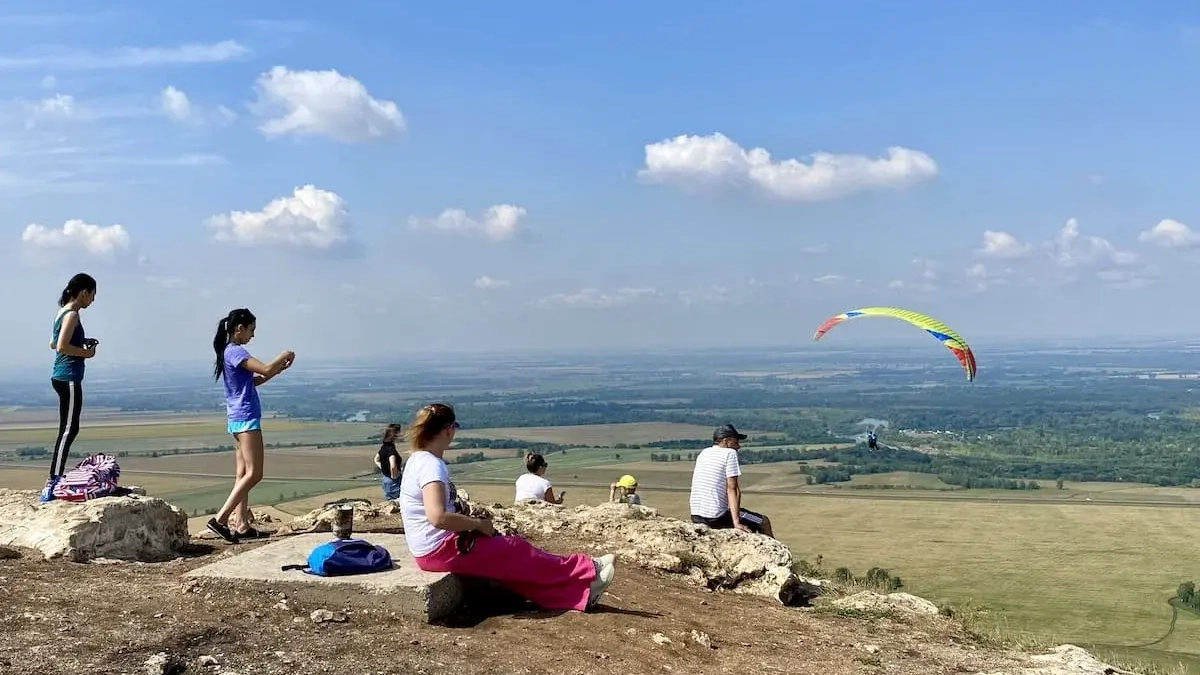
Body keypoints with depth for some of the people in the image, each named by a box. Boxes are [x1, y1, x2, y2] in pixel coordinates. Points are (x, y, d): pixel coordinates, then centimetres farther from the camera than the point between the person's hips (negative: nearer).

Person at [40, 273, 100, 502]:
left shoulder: (62, 312, 15)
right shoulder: (72, 314, -14)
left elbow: (53, 344, 23)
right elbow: (62, 347, -22)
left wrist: (82, 343, 17)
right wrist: (85, 353, -9)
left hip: (61, 376, 10)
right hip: (69, 377, -10)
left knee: (69, 429, 14)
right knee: (68, 430, -9)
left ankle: (56, 479, 19)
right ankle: (52, 484, -11)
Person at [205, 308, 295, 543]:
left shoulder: (231, 352, 17)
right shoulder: (236, 352, -14)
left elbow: (254, 380, 22)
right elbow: (266, 369, -23)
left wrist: (279, 368, 13)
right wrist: (283, 356, -4)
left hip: (238, 420, 11)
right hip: (246, 418, -11)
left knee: (244, 474, 9)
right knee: (253, 473, -12)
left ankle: (242, 526, 9)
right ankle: (220, 519, -15)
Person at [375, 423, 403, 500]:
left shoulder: (384, 446, 6)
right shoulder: (391, 448, -21)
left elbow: (376, 460, 22)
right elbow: (393, 466, -33)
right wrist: (394, 476, -17)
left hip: (384, 478, 9)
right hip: (392, 481, -9)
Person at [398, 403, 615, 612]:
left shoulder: (420, 460, 11)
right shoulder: (430, 465, -21)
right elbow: (438, 517, -32)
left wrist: (471, 521, 8)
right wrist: (478, 524, -17)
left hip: (431, 550, 10)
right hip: (441, 550, -10)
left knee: (513, 550, 9)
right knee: (516, 551, -1)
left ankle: (580, 591, 10)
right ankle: (587, 572, 12)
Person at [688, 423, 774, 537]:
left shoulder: (704, 452, 13)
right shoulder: (730, 453, -7)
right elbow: (732, 489, -14)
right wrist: (736, 522, -18)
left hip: (695, 517, 8)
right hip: (715, 518, -8)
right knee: (764, 522, 8)